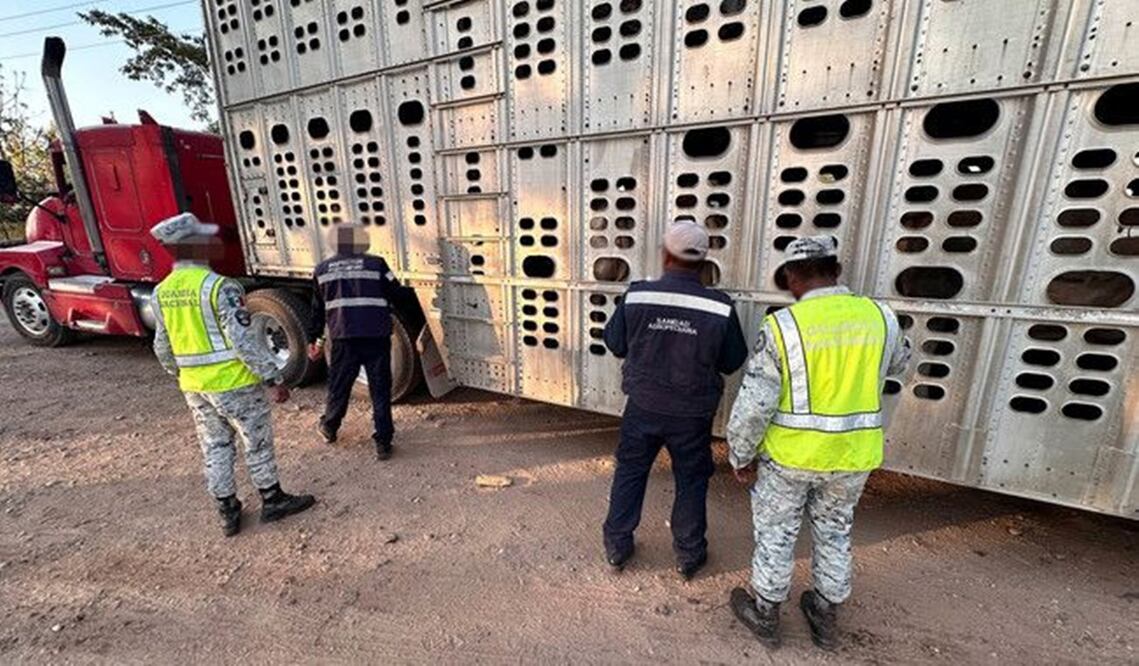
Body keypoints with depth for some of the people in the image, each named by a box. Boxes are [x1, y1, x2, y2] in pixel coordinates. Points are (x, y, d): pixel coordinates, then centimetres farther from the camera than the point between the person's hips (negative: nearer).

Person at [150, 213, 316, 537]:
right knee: (257, 443, 10)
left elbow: (162, 347, 11)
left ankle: (228, 512, 29)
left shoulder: (162, 292, 4)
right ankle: (272, 500, 24)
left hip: (194, 387, 7)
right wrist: (273, 377, -18)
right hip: (233, 383, -7)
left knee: (215, 448, 18)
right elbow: (243, 340, -23)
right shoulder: (219, 286, -20)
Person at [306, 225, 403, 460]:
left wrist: (314, 339, 24)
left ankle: (329, 428, 41)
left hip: (343, 337, 3)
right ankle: (383, 442, 6)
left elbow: (318, 308, 16)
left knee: (339, 385, 19)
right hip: (376, 337, -2)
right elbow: (397, 295, 3)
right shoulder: (376, 264, 1)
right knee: (380, 390, 4)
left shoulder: (322, 269, 10)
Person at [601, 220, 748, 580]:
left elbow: (615, 344, -4)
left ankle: (617, 546, 35)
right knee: (691, 482, 20)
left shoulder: (636, 296, -16)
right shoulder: (720, 308, -17)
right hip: (692, 413, 0)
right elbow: (732, 362, -5)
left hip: (643, 406, 1)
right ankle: (689, 555, 37)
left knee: (629, 472, 20)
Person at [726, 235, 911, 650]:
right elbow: (898, 362, 18)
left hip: (789, 454, -4)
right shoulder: (879, 317, -6)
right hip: (853, 454, 4)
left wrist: (741, 457, -5)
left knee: (775, 534, 16)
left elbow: (753, 405, -19)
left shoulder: (782, 325, -20)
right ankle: (825, 618, 43)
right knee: (834, 533, 24)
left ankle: (764, 615, 36)